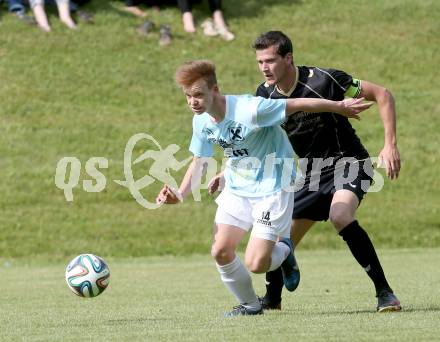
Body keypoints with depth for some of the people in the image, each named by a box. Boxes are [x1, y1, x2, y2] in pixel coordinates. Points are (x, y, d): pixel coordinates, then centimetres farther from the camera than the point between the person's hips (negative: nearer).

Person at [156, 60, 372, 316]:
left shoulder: (249, 110, -28)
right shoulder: (202, 121, -5)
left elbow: (297, 104, -19)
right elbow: (199, 162, 11)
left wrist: (340, 107, -9)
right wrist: (180, 194, -5)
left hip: (272, 188, -7)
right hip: (236, 189, 7)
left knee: (256, 263, -15)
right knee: (221, 252, -7)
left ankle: (284, 250, 20)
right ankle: (250, 305, 17)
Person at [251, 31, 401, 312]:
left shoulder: (322, 81, -21)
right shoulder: (265, 96, -3)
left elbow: (382, 95, -15)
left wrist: (391, 144, -21)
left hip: (349, 163, -6)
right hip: (313, 173, 6)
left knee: (340, 216, -34)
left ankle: (384, 292, -26)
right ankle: (271, 301, 27)